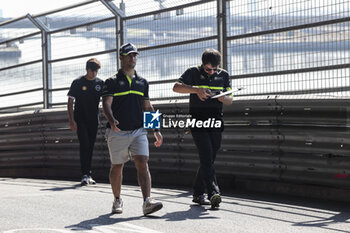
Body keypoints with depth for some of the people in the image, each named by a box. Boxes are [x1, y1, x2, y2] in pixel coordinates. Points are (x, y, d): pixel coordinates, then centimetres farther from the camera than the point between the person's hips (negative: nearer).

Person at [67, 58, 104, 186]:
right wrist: (71, 120, -10)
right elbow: (70, 102, -2)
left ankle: (88, 175, 15)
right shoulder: (78, 83, -3)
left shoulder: (100, 83, 6)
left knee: (90, 147, 7)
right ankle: (85, 175, -15)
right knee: (84, 145, -13)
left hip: (93, 120, 3)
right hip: (80, 119, -3)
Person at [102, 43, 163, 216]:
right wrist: (112, 121, -31)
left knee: (143, 164, -12)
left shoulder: (142, 82, 14)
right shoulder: (112, 82, 0)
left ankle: (147, 202, -21)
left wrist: (156, 130, 13)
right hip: (117, 132, -2)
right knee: (117, 167, 8)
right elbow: (106, 104, -11)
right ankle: (117, 201, 25)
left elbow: (148, 108, 19)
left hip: (138, 130, 3)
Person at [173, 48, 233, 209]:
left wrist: (222, 97, -14)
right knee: (206, 157, -17)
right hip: (198, 122, -4)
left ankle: (198, 194, 18)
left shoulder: (223, 75, 12)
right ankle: (213, 192, -26)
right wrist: (196, 90, -23)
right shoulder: (194, 72, 1)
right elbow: (176, 87, -10)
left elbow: (230, 100, 9)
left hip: (216, 123, 5)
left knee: (208, 160, 7)